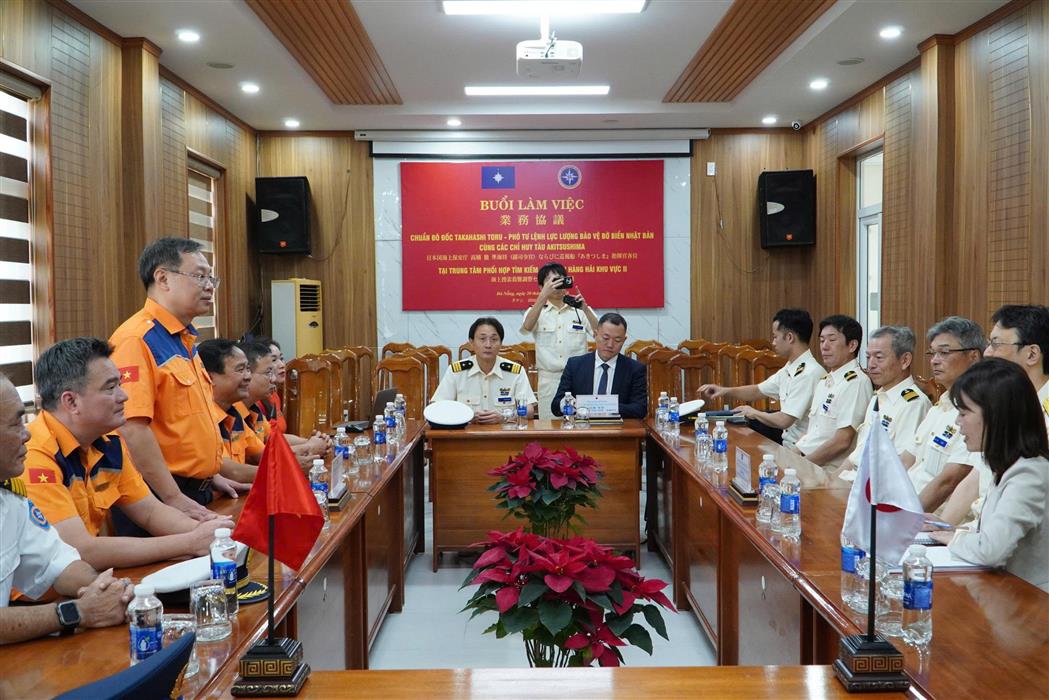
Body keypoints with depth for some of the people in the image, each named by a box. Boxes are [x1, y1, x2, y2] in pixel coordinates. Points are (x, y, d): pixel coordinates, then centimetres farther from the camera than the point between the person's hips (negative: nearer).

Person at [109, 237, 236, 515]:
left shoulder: (186, 340, 13)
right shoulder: (136, 340, -18)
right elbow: (132, 428, -25)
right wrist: (174, 499, -22)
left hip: (197, 491, 9)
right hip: (160, 495, -9)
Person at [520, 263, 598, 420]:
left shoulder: (579, 310, 7)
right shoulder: (536, 311, 8)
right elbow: (526, 328, -15)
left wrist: (585, 309, -17)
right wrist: (544, 295, -21)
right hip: (549, 379, 0)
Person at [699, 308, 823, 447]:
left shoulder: (809, 373, -24)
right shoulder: (790, 368, 4)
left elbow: (784, 420, -26)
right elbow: (758, 391, 17)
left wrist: (754, 413, -7)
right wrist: (725, 391, 2)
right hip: (786, 436, 8)